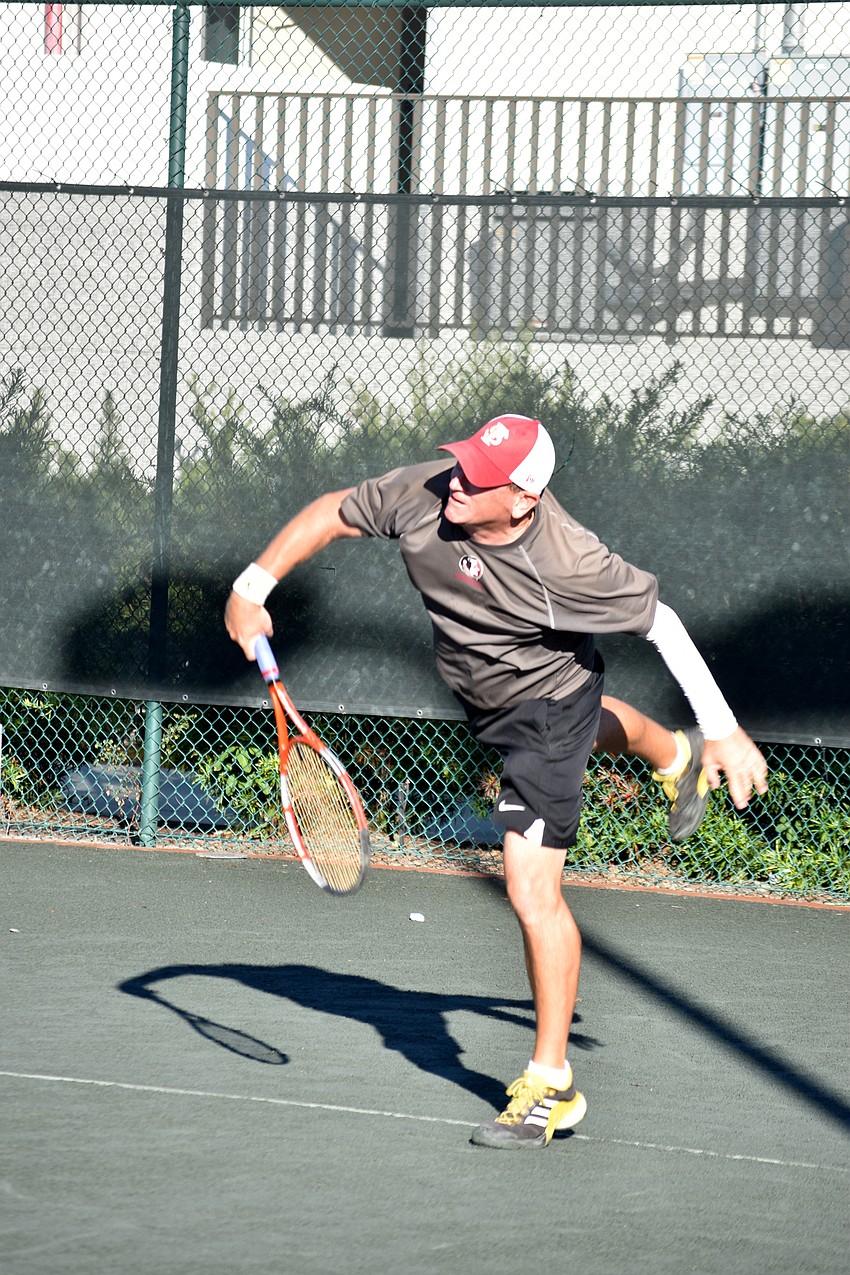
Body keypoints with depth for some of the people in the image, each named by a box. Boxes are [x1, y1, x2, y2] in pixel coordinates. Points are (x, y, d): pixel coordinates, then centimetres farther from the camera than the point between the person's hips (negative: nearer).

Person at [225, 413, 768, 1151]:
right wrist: (252, 589, -20)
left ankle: (551, 1086, -2)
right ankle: (671, 756, 77)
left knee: (533, 891, -13)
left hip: (546, 708, -7)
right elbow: (334, 513, -13)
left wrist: (723, 731, -24)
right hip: (484, 696, 7)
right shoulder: (424, 494, -30)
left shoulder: (569, 563, -41)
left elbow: (659, 620, -27)